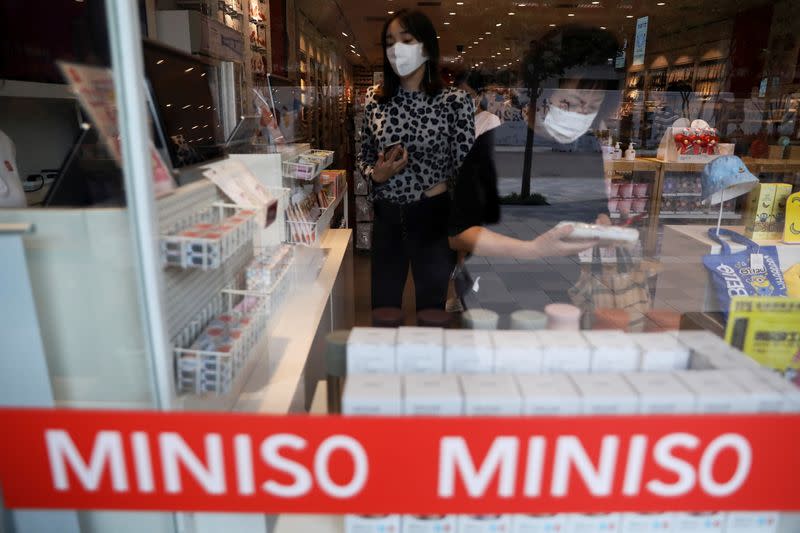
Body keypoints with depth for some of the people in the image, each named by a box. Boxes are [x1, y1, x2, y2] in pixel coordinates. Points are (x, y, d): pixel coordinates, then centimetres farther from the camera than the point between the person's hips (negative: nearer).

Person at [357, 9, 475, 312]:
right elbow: (364, 156, 11)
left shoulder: (454, 101, -9)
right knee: (382, 308, 14)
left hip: (434, 217, -3)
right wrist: (376, 174, -11)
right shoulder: (375, 99, 1)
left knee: (431, 308, 13)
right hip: (386, 218, 3)